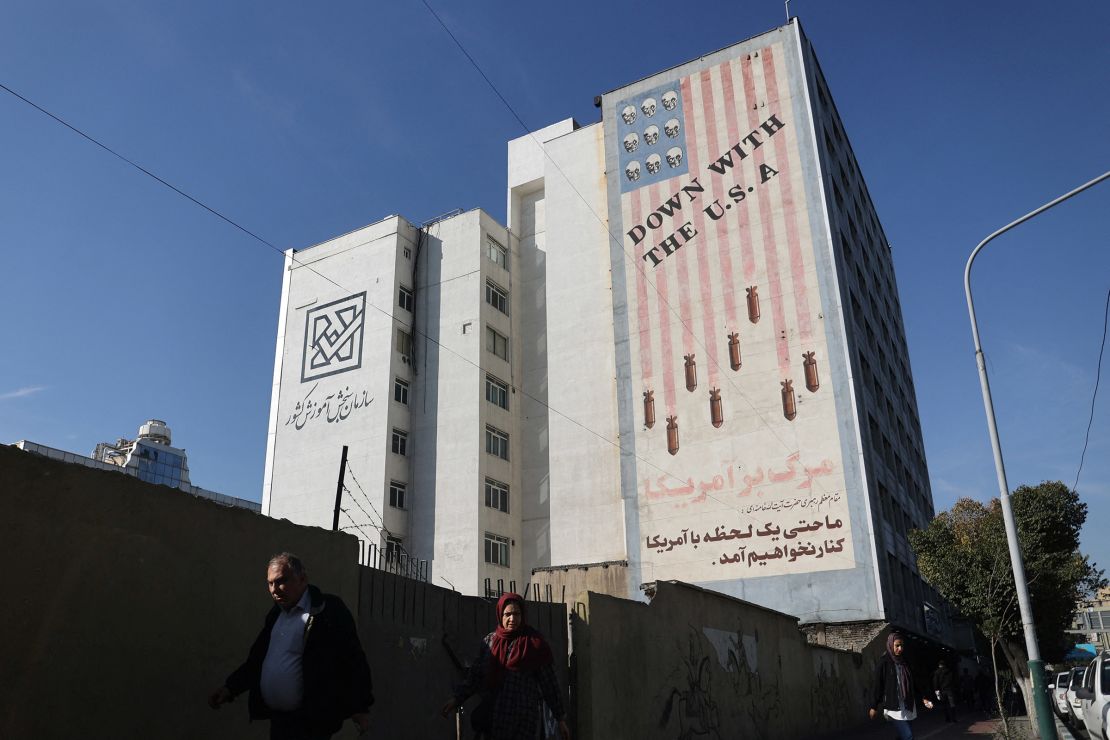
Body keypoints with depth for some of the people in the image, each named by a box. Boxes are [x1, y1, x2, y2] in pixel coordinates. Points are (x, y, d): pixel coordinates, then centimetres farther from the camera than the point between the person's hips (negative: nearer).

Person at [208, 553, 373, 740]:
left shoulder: (329, 609, -13)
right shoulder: (275, 613, 13)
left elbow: (353, 660, -14)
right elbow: (257, 658, 21)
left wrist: (360, 707, -14)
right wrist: (230, 687, 11)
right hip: (277, 719, 8)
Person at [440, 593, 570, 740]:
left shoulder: (534, 642, -2)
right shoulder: (489, 641, 7)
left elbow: (549, 684, 0)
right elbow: (475, 675, 9)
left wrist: (560, 718, 0)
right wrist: (457, 698, -3)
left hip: (522, 719, -3)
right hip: (492, 716, 3)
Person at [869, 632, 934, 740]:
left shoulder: (905, 662, 12)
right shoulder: (884, 663, -6)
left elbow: (911, 684, 18)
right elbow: (878, 686, -5)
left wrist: (922, 698, 8)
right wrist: (874, 707, -3)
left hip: (907, 707, 6)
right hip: (893, 707, -6)